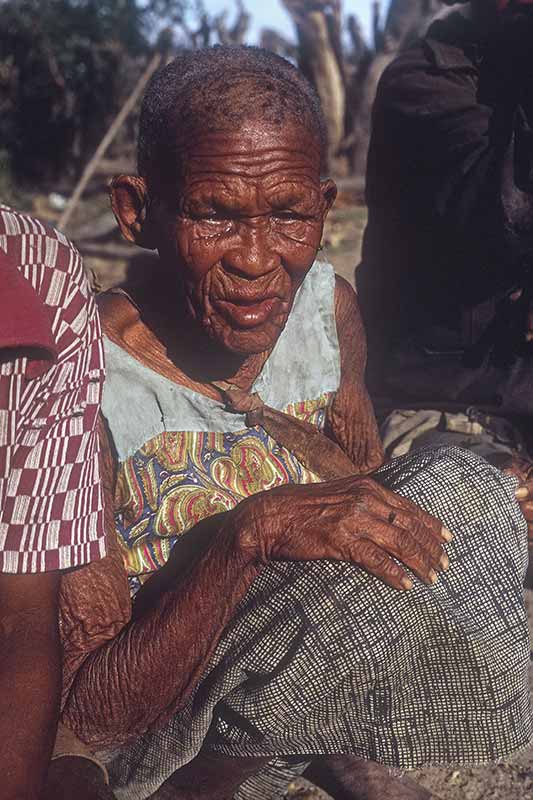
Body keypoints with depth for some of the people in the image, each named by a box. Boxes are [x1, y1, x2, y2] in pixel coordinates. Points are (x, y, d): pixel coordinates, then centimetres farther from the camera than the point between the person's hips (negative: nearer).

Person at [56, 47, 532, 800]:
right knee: (354, 589, -30)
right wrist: (249, 533, -36)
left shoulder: (327, 305, -6)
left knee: (459, 488, -12)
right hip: (156, 736, -6)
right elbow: (91, 717, -23)